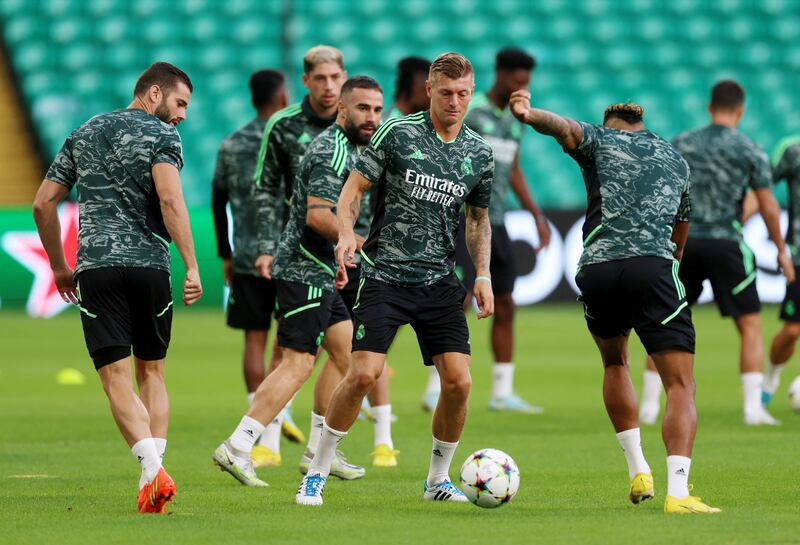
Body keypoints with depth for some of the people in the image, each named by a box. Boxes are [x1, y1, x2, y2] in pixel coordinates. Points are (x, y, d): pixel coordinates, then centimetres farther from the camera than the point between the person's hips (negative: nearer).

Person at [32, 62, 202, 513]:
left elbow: (43, 203, 17)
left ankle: (153, 468, -24)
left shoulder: (85, 134, 18)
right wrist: (192, 267, -17)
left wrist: (60, 267, 26)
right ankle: (154, 475, 4)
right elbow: (170, 198, -15)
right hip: (150, 265, -2)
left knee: (117, 379, -4)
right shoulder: (161, 136, 2)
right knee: (151, 373, 13)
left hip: (95, 266, 2)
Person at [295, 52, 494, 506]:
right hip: (385, 276, -4)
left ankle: (439, 480, 15)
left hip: (440, 282, 4)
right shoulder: (397, 133, -4)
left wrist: (483, 274, 8)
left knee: (459, 382, -6)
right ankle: (317, 474, 0)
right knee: (364, 373, -15)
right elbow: (354, 188, 0)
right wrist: (347, 234, -18)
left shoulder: (480, 154, 7)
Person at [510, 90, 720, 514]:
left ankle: (638, 473, 24)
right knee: (680, 385, -2)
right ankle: (677, 492, -20)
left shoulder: (598, 139, 21)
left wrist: (528, 114, -24)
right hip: (653, 267, -1)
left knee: (614, 363, 28)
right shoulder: (675, 157, 30)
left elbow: (563, 127, -4)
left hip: (596, 269, 1)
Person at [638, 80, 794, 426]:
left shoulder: (681, 144, 6)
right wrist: (781, 250, 9)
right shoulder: (750, 151, -1)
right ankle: (753, 408, -5)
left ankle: (649, 407, 9)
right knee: (750, 326, 5)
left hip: (685, 241, 3)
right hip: (726, 243, -3)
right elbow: (768, 206, -1)